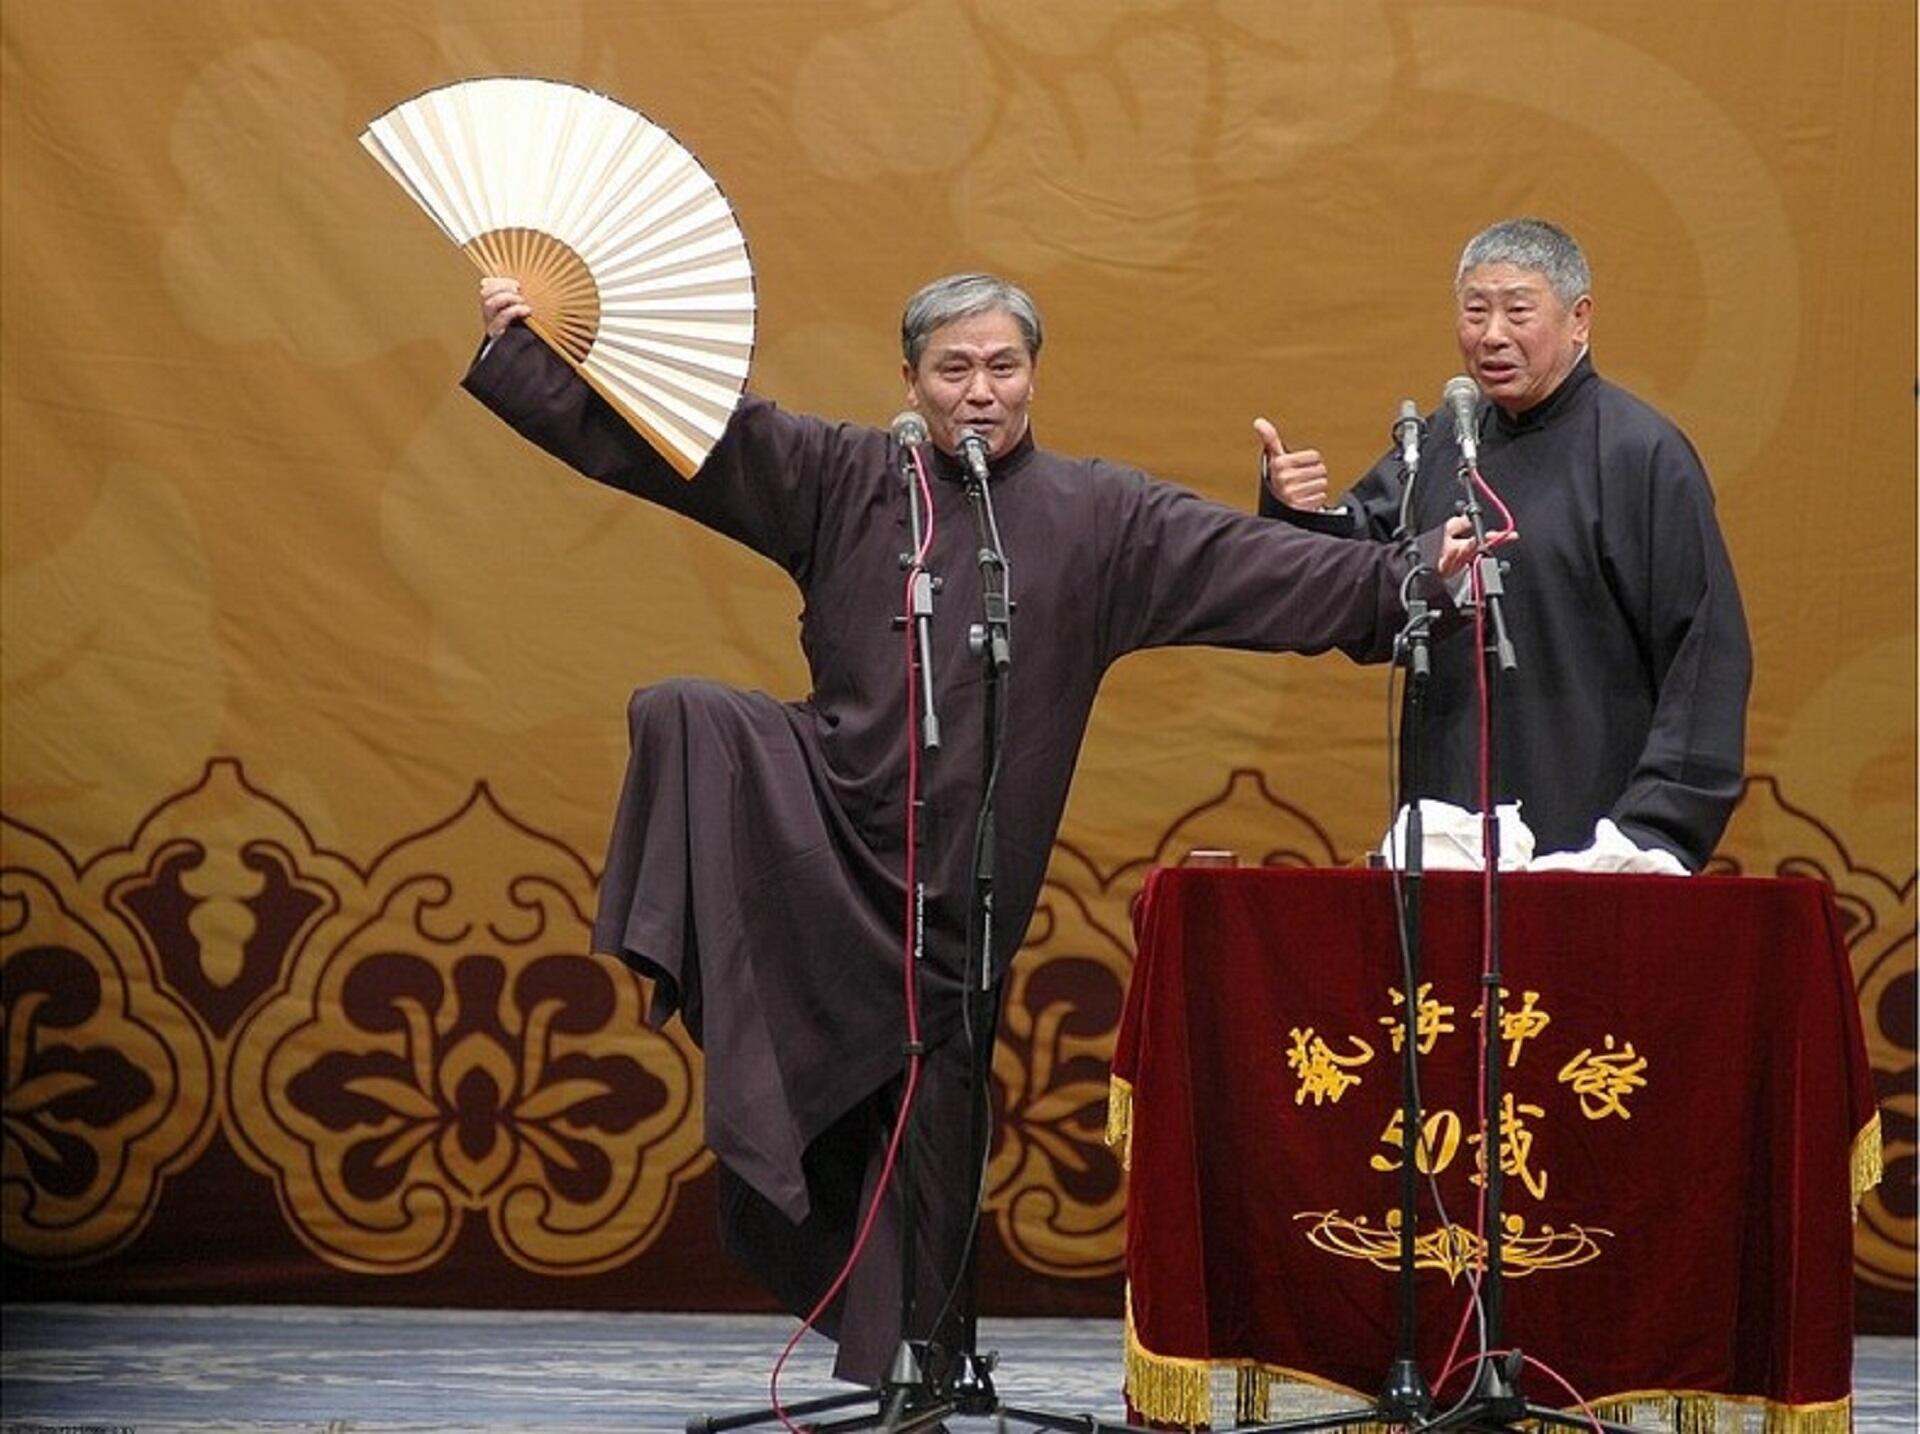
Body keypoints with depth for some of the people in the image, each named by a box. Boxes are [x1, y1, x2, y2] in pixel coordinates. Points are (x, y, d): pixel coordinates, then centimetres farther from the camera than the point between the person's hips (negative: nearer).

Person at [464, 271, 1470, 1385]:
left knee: (927, 1128, 3)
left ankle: (894, 1369, 16)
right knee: (685, 717, -27)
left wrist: (1404, 582, -18)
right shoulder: (845, 480, 4)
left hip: (956, 873, 0)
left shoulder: (1099, 517, 3)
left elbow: (1258, 568, -5)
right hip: (823, 813, 0)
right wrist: (521, 348, -4)